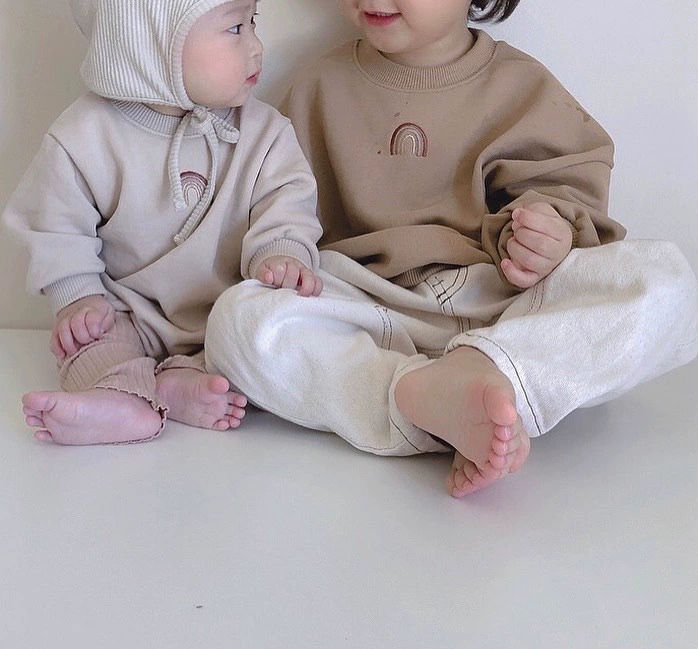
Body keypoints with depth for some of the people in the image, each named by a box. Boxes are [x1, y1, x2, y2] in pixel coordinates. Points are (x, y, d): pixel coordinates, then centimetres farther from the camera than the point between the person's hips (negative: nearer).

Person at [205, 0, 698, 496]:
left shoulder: (523, 85, 10)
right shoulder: (324, 85, 15)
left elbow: (573, 183, 6)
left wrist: (553, 226, -16)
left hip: (497, 304, 0)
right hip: (371, 314, 1)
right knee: (238, 319, -30)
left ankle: (478, 366, -42)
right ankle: (446, 410, -43)